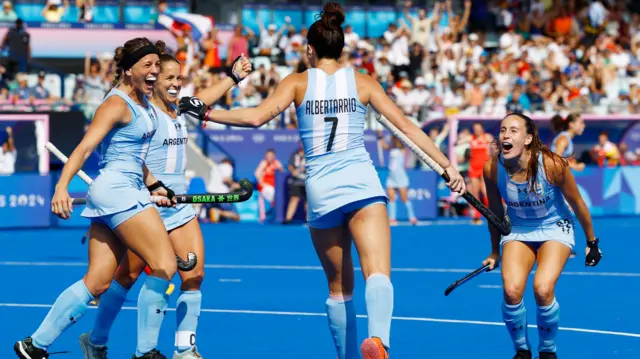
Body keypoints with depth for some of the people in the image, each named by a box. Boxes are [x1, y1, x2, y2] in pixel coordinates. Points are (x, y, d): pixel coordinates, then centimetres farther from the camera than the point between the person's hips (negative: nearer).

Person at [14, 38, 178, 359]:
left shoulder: (143, 104, 16)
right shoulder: (117, 104, -11)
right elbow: (84, 147, -22)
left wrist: (152, 185, 21)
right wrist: (62, 186, -34)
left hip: (128, 191, 9)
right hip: (116, 188, -9)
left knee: (97, 282, 5)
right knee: (164, 266, -13)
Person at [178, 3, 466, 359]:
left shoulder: (298, 82, 7)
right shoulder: (363, 82, 10)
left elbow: (256, 117, -6)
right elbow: (406, 126, 7)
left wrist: (206, 113, 5)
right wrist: (447, 165, 11)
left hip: (320, 189, 1)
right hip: (362, 182, -1)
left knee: (340, 287, 16)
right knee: (377, 273, -17)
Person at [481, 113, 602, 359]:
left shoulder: (552, 165, -27)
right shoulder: (492, 169, -19)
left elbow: (577, 204, -10)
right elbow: (495, 211, 1)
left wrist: (591, 242, 0)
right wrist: (495, 251, 12)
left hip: (555, 228, -2)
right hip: (518, 230, 2)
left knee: (543, 289, -24)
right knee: (512, 290, -21)